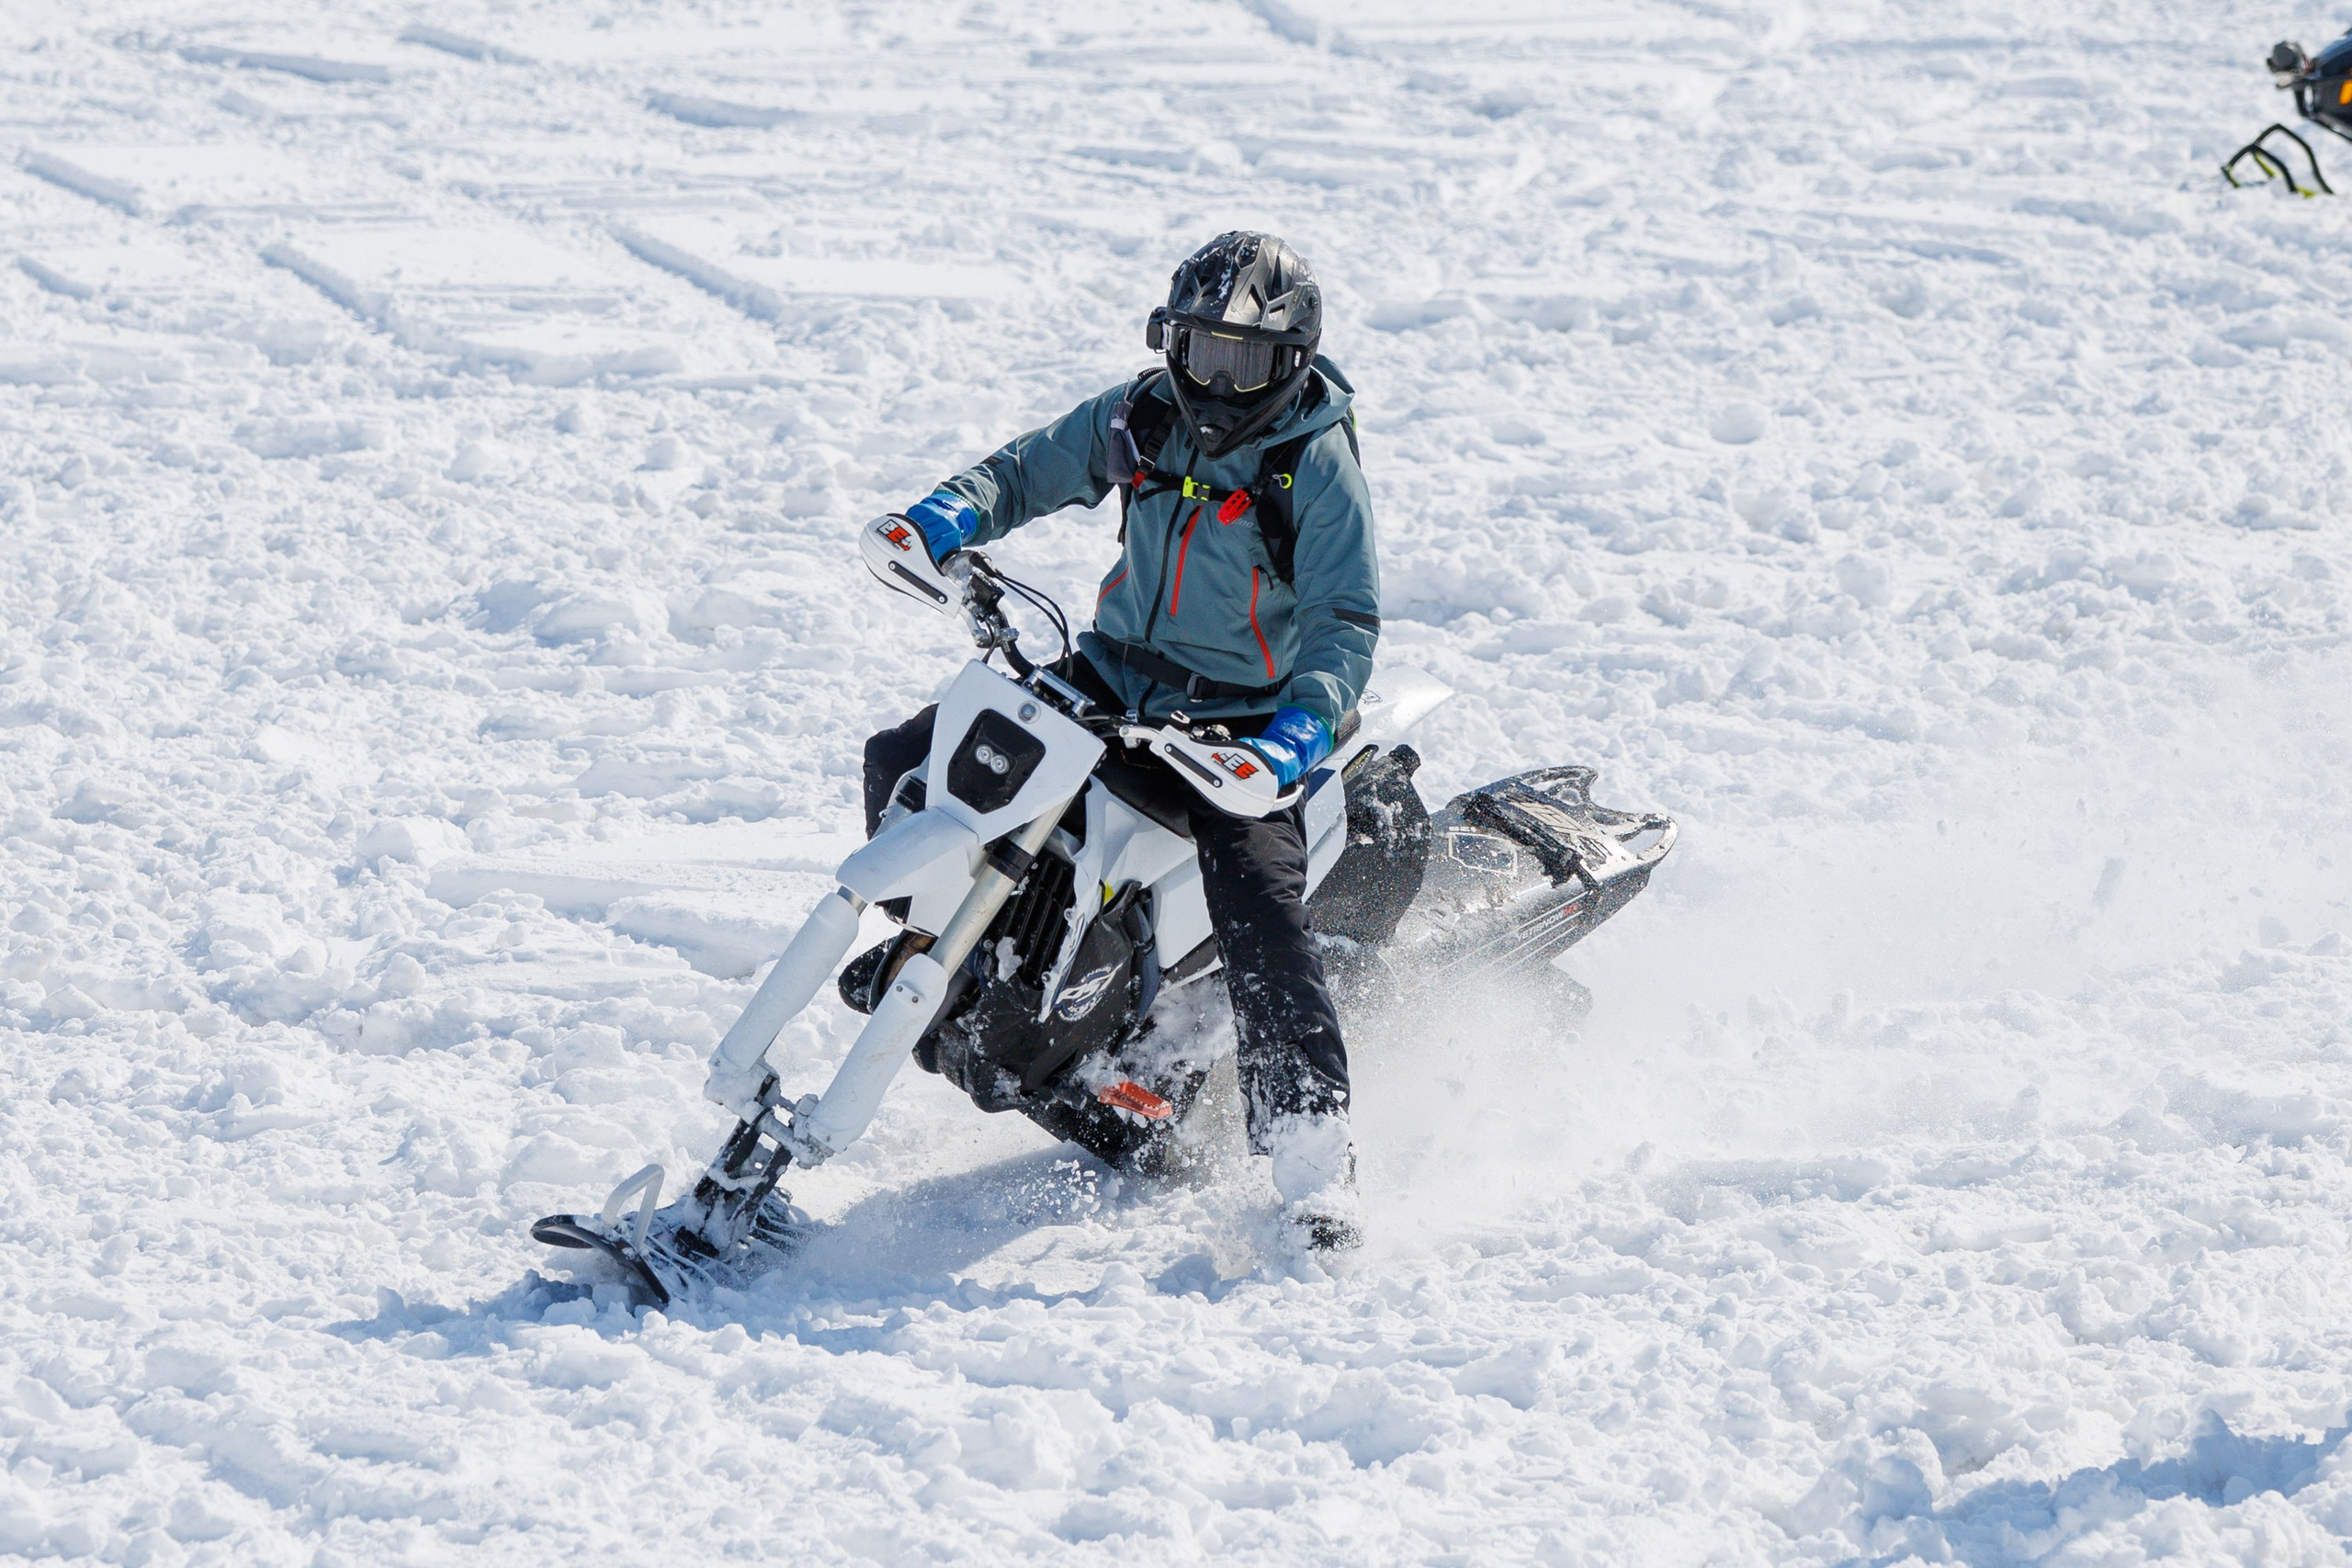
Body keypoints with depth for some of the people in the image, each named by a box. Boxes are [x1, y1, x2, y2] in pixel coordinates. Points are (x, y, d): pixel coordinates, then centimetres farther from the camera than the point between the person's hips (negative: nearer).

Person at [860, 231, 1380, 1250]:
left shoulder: (1317, 464, -13)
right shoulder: (1141, 418, 1)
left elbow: (1345, 621, -17)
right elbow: (1031, 470, 13)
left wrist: (1299, 730, -34)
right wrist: (950, 516, -9)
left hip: (1242, 714, -6)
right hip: (1117, 672, 6)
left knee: (1257, 903, -28)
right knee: (904, 764, 1)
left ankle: (1311, 1144, -29)